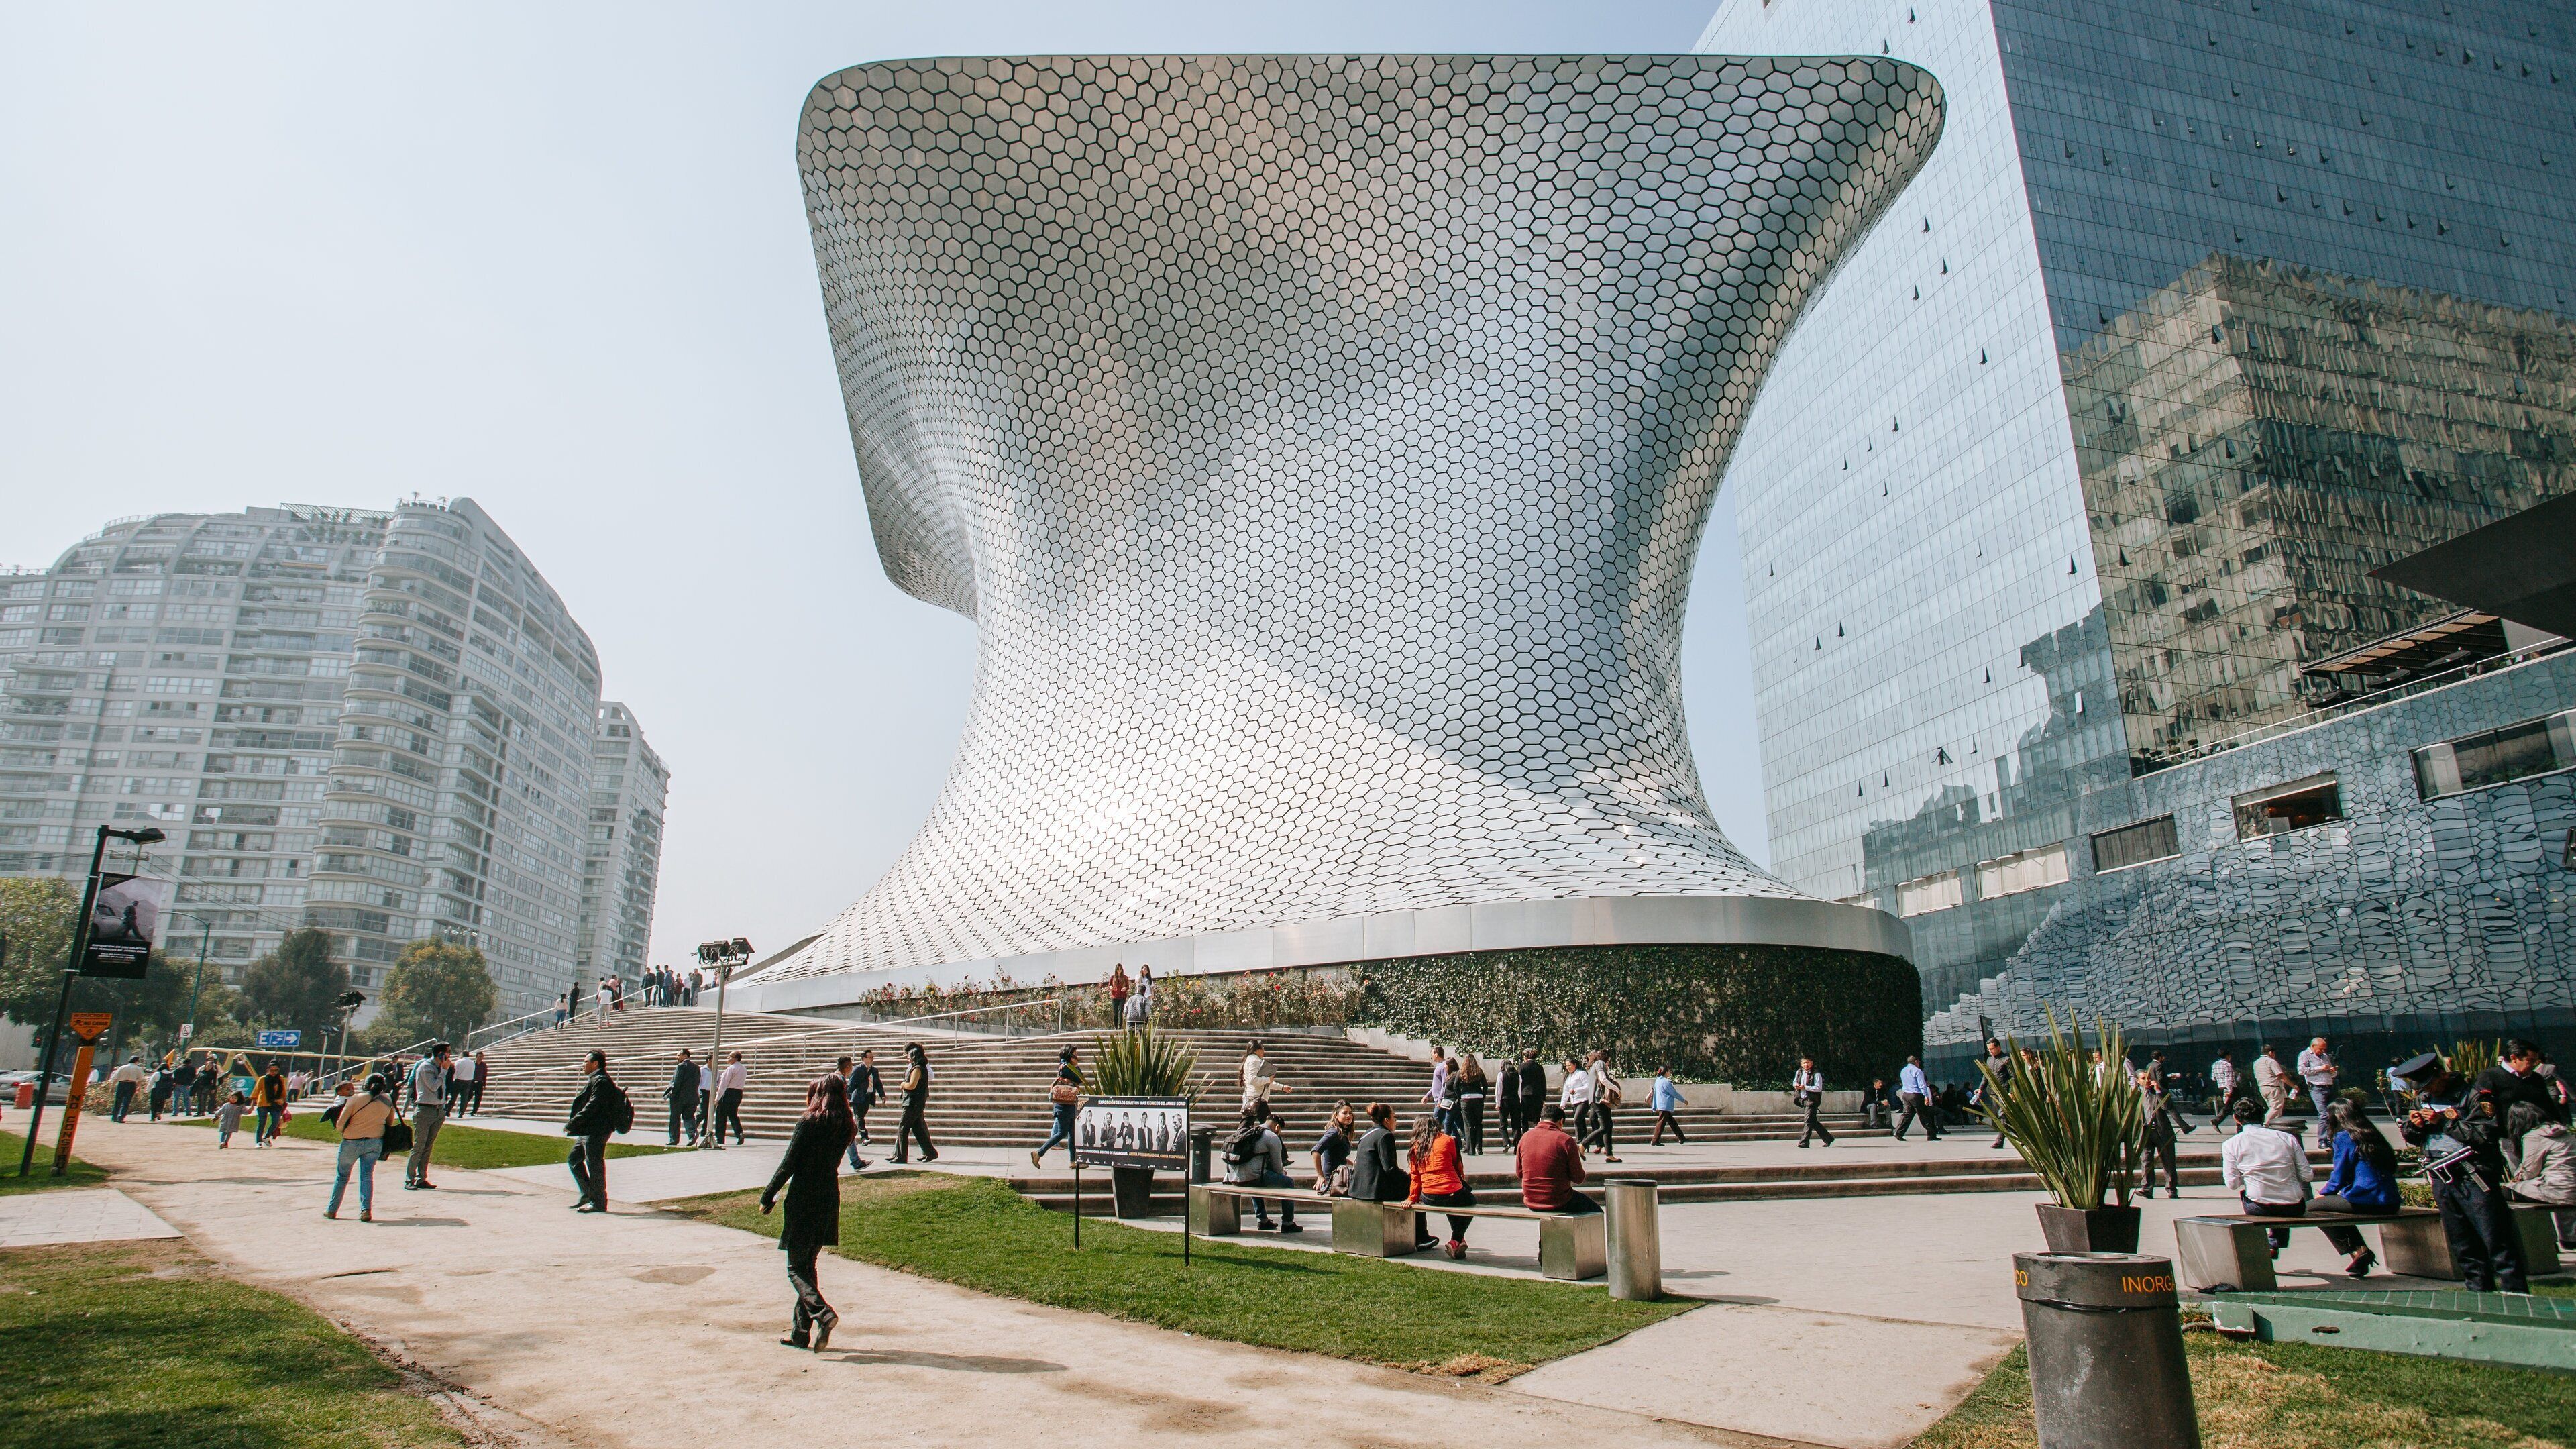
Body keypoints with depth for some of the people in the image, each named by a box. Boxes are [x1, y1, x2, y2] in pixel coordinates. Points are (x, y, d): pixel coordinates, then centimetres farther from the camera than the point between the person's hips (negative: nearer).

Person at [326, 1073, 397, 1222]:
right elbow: (390, 1122, 9)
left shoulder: (355, 1100, -11)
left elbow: (340, 1124, -9)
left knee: (342, 1175, 16)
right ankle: (366, 1210, -9)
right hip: (375, 1142, 2)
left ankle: (332, 1210, 26)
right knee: (367, 1175, 5)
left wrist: (345, 1135, 11)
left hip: (352, 1142, -2)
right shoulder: (388, 1102, -2)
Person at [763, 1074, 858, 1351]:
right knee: (808, 1265, 17)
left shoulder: (808, 1124, -13)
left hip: (803, 1201, -6)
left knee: (796, 1269, 3)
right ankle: (801, 1332, 20)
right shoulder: (846, 1128, 4)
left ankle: (822, 1313, -19)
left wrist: (768, 1197, -3)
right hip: (829, 1201, 6)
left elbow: (788, 1165, -12)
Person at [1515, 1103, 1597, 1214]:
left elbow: (1519, 1172, 8)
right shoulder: (1566, 1140, -14)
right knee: (1596, 1211, 18)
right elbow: (1579, 1178, -7)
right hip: (1559, 1204, -5)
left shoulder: (1525, 1137, -1)